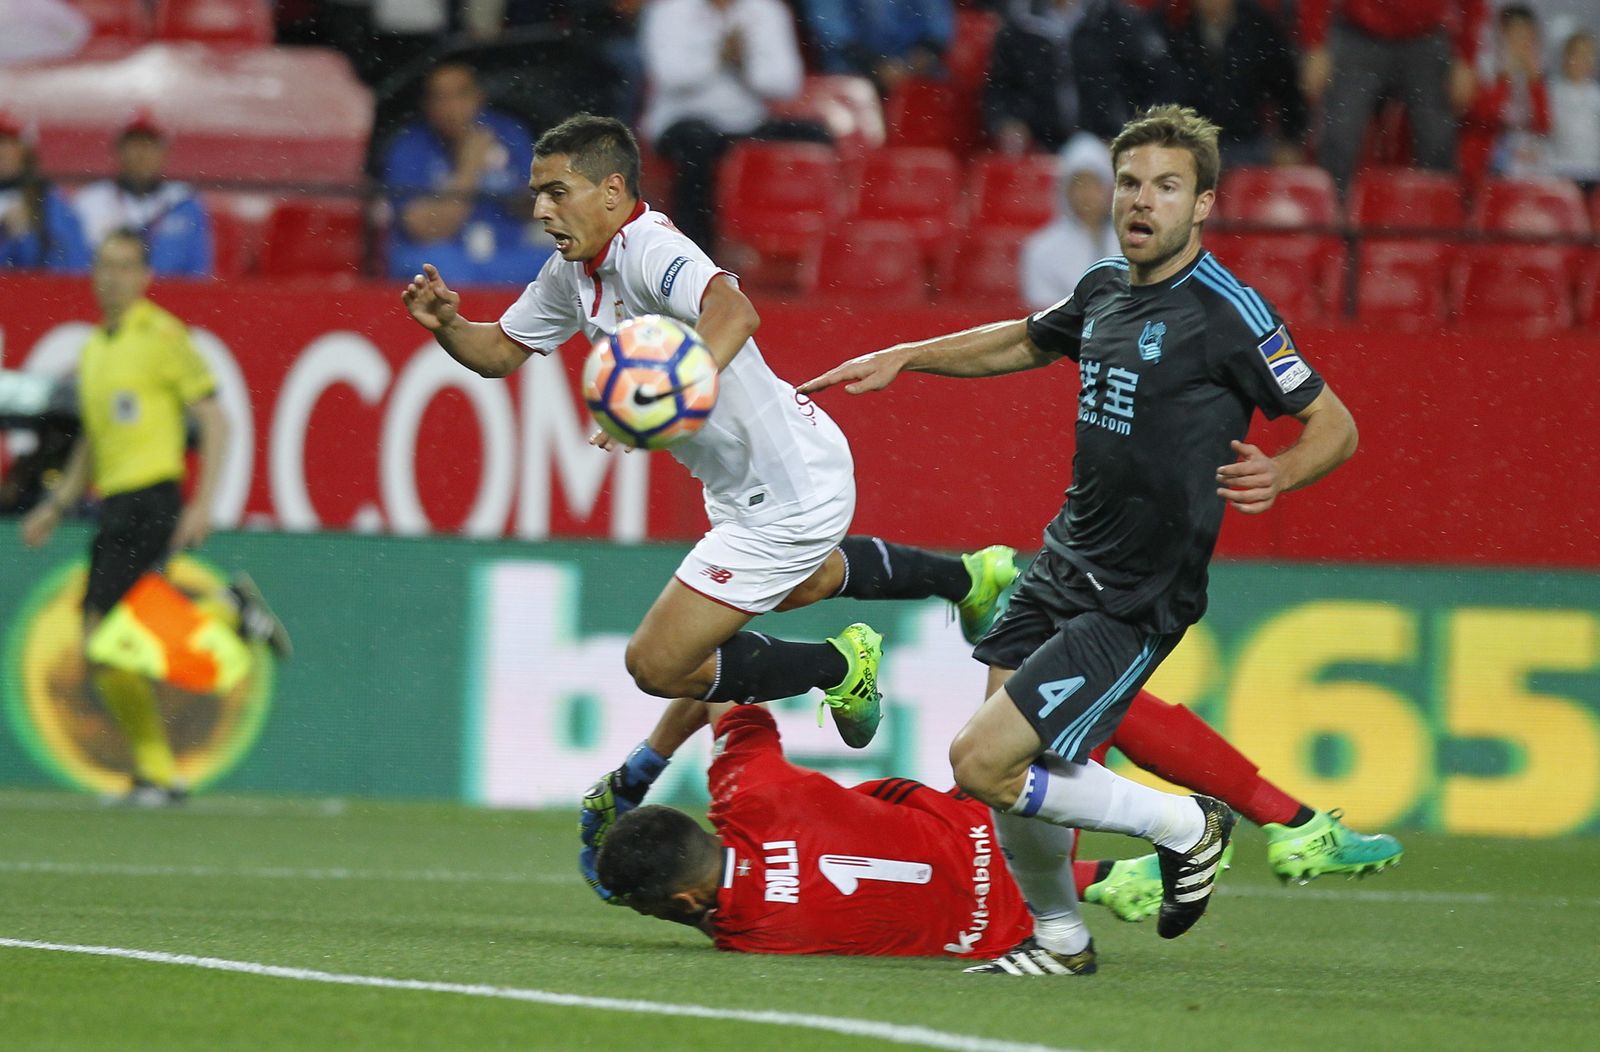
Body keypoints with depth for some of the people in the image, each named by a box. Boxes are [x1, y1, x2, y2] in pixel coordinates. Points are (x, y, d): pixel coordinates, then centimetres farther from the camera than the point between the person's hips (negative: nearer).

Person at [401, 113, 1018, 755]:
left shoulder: (649, 251, -29)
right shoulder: (573, 270, 1)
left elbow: (733, 312, -49)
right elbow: (501, 352, 11)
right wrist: (446, 324, -10)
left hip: (786, 498, -11)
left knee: (657, 665, -8)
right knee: (801, 583, 41)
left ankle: (836, 667, 10)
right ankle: (966, 576, 57)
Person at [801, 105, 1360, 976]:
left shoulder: (1224, 312, -16)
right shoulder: (1105, 290, 6)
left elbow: (1335, 424, -11)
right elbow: (1024, 341, 28)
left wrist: (1279, 474, -30)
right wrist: (903, 357, 23)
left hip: (1136, 602, -8)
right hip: (1063, 565, 8)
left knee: (983, 764, -13)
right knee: (999, 764, 10)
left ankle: (1184, 826, 5)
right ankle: (1060, 938, 31)